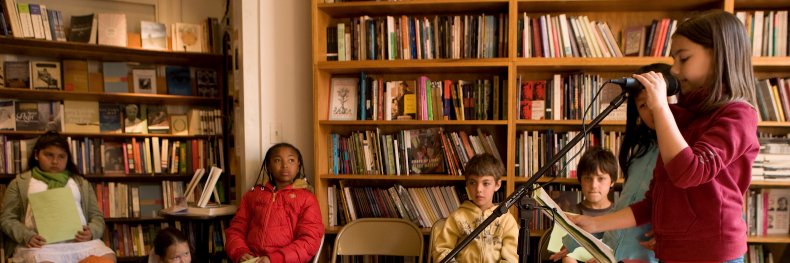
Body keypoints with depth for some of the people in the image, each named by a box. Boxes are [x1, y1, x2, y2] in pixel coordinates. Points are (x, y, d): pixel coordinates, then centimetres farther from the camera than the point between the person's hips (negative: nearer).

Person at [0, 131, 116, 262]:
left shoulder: (81, 182, 25)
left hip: (81, 241, 2)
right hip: (41, 244, -1)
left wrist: (91, 232, -4)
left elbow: (96, 216, 19)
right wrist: (27, 236, -8)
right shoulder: (20, 182, 19)